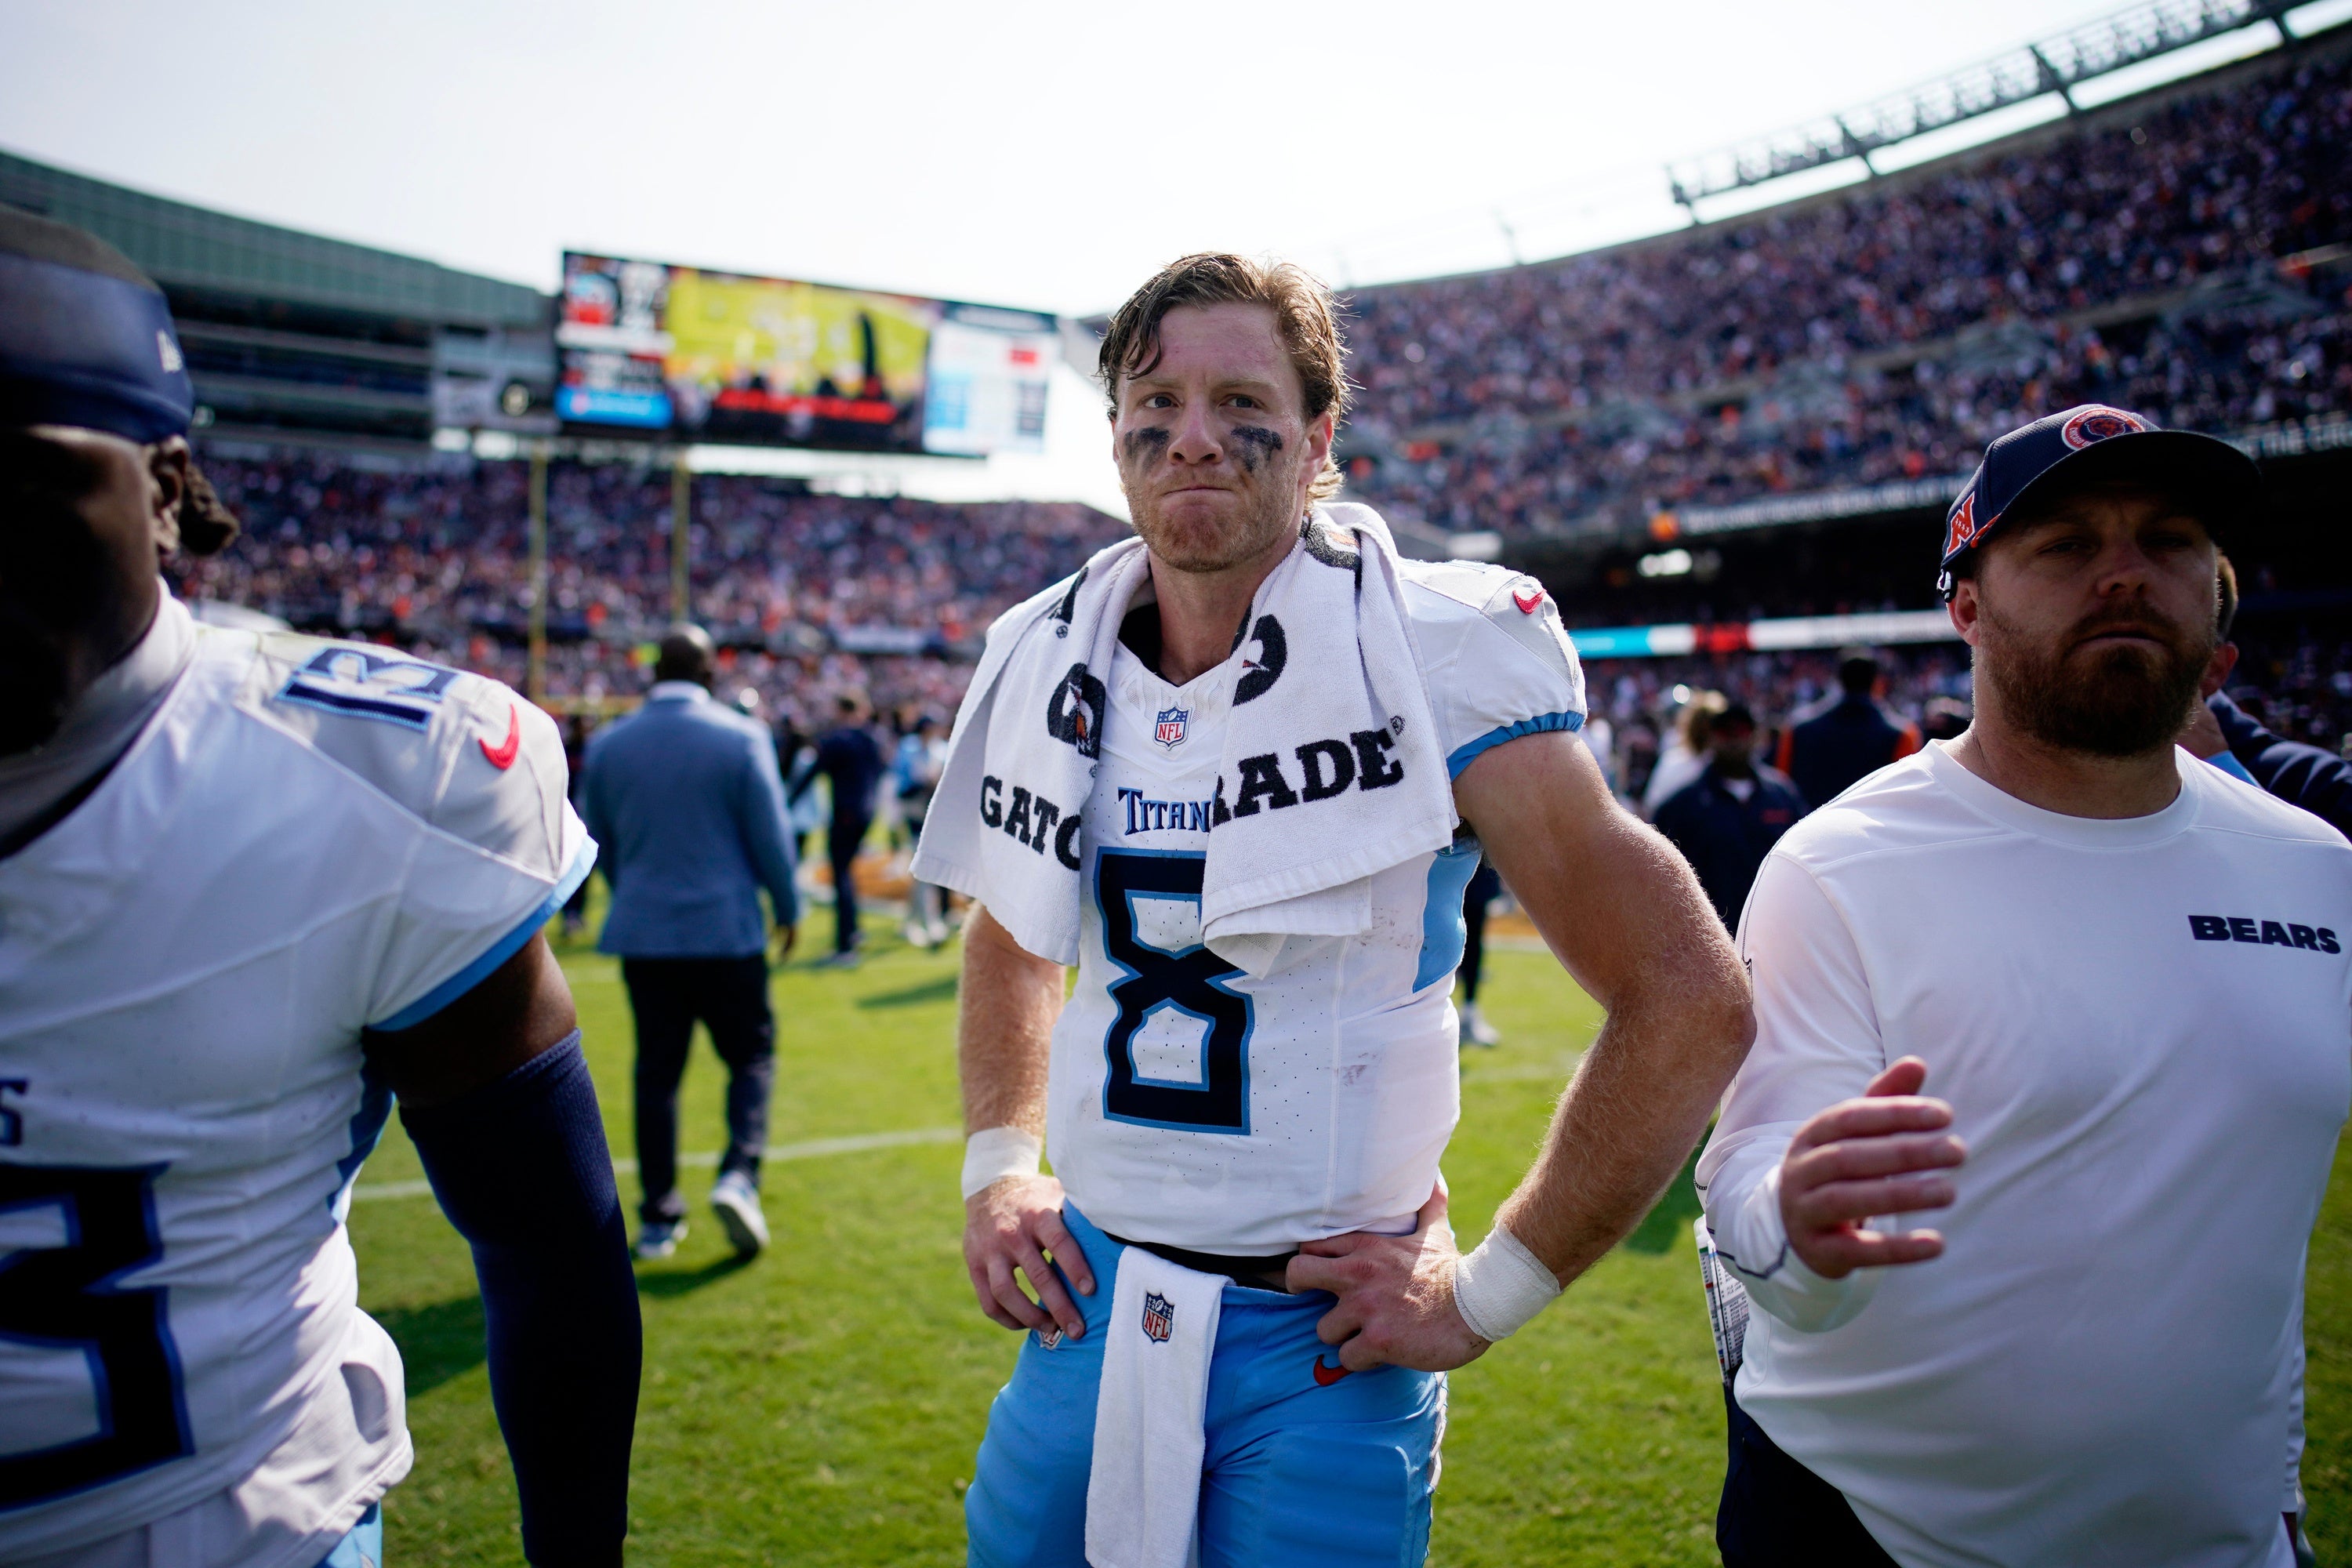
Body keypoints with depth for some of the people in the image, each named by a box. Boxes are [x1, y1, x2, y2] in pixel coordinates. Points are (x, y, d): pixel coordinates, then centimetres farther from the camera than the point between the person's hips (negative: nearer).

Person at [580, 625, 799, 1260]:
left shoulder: (607, 745, 4)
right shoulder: (741, 737, -7)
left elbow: (599, 845, 13)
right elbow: (771, 837, -5)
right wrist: (787, 909, 8)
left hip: (641, 932, 3)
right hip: (726, 928, -3)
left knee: (656, 1072, 9)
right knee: (752, 1054, 10)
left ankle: (658, 1219, 13)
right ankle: (739, 1174, -10)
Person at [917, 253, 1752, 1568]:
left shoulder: (1435, 659, -15)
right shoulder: (1044, 662, 1)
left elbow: (1692, 1002, -14)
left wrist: (1490, 1293, -11)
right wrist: (998, 1162, 7)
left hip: (1322, 1344, -4)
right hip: (1087, 1306, 5)